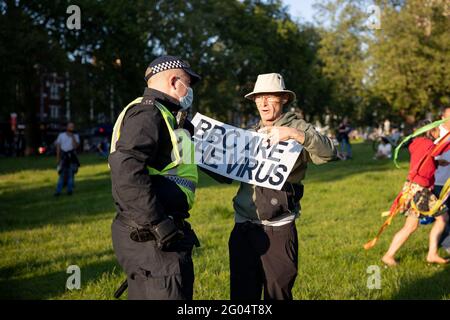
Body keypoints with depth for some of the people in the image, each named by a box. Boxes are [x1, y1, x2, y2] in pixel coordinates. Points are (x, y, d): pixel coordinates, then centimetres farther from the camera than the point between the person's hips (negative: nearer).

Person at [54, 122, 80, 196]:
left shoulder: (75, 136, 5)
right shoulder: (61, 135, 7)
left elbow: (75, 146, -9)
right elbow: (58, 147, 7)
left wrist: (72, 137, -15)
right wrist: (58, 158, 2)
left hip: (72, 156, 0)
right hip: (63, 156, 0)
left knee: (71, 174, 2)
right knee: (62, 174, -2)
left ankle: (70, 190, 10)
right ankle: (58, 191, 0)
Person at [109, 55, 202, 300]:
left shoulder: (160, 115, 21)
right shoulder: (147, 112, -13)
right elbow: (126, 169, -25)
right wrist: (158, 224, -24)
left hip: (155, 234, 11)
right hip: (152, 240, -11)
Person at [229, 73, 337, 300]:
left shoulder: (296, 127, -1)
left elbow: (328, 153, -17)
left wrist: (296, 135, -30)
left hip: (278, 230, -5)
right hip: (243, 228, 5)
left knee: (278, 293, 4)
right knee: (242, 293, 9)